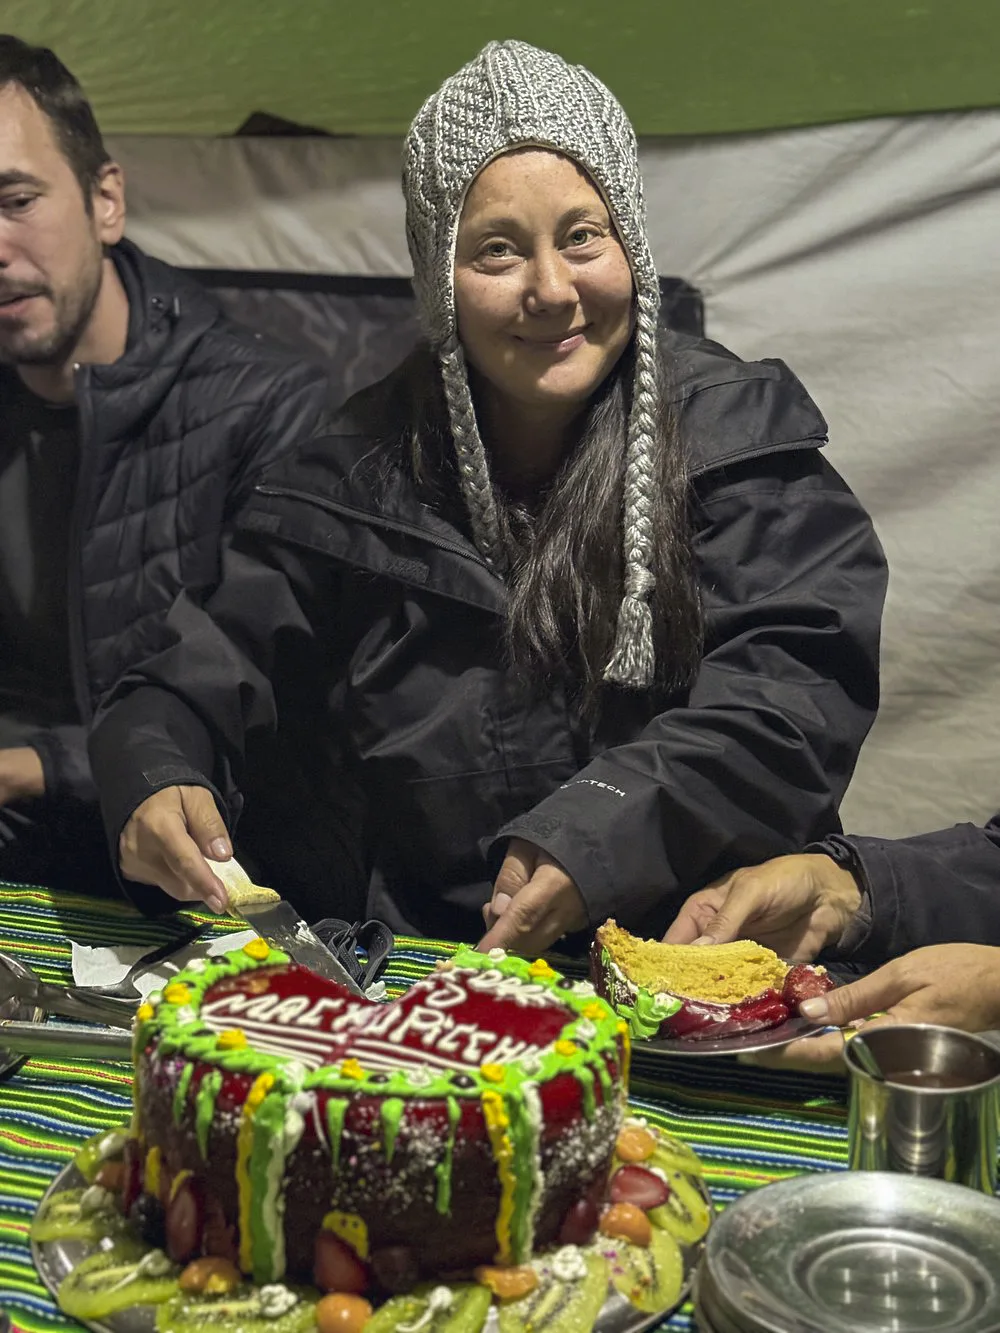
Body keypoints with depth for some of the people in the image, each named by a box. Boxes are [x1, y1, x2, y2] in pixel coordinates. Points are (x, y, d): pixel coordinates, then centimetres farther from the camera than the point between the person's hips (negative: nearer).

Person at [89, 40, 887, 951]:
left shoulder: (740, 432, 1)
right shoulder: (363, 474, 6)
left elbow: (800, 686, -10)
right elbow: (200, 676, 5)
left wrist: (617, 821, -25)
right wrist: (155, 777, -18)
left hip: (704, 964, -2)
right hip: (427, 969, 3)